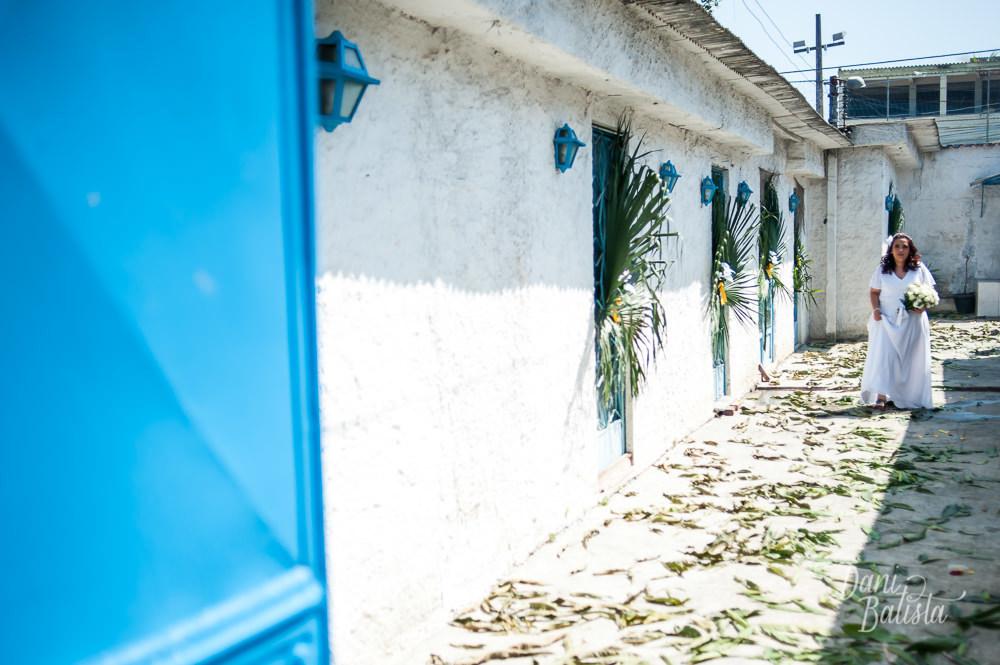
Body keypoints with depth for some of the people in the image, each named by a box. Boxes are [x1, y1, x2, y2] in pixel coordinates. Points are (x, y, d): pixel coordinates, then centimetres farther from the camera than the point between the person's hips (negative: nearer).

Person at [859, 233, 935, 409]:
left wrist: (923, 307, -10)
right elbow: (874, 292, 9)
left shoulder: (919, 269, 6)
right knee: (883, 355, -13)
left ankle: (910, 397, 16)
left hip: (912, 322, 1)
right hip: (887, 320, 0)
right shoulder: (882, 270, 7)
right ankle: (881, 396, -14)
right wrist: (875, 309, -8)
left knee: (912, 359, 3)